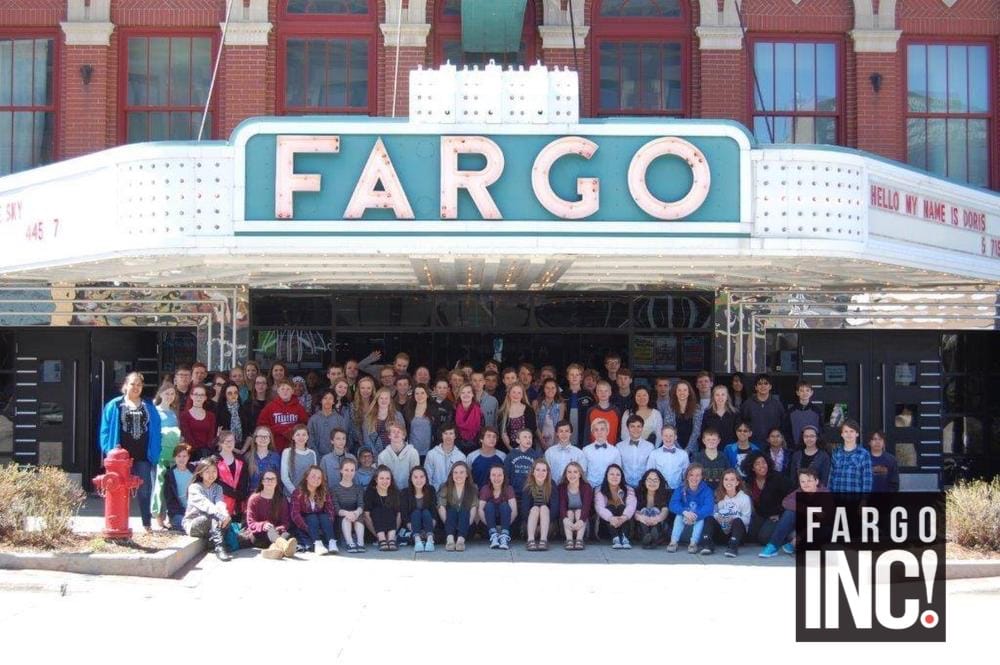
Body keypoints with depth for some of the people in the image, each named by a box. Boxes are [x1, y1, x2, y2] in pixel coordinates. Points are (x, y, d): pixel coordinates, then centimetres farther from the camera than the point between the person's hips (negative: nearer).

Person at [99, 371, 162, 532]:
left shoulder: (149, 407, 8)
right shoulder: (114, 406, 1)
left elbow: (156, 431, 8)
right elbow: (106, 430, 1)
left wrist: (154, 453, -1)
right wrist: (110, 450, -10)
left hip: (143, 456, 1)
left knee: (144, 490, 3)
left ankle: (147, 524, 10)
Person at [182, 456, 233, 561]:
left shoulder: (217, 488, 8)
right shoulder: (194, 488, -8)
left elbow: (220, 503, -13)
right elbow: (204, 504, -26)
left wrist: (225, 514, -37)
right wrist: (221, 514, -41)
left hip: (209, 523, 5)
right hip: (192, 523, -5)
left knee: (227, 518, -26)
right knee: (214, 517, -34)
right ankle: (219, 546, -42)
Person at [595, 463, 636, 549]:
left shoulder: (628, 490, 3)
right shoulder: (600, 491, 1)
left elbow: (631, 505, -17)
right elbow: (599, 508, -19)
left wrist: (624, 516, -41)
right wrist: (611, 518, -41)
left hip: (624, 524, 1)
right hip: (606, 524, -1)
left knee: (621, 507, -24)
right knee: (610, 507, -26)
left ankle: (624, 537, -44)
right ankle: (615, 539, -46)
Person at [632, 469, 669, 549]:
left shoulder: (665, 494, 2)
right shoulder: (638, 493, 5)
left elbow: (665, 511, -15)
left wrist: (657, 519, -39)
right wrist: (640, 517, -35)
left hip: (660, 527, -1)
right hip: (641, 527, 1)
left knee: (655, 510, -24)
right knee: (644, 511, -23)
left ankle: (655, 536, -59)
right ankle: (646, 537, -54)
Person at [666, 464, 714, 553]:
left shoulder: (706, 490, -13)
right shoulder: (681, 489, -8)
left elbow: (709, 507, -27)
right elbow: (673, 504, -21)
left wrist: (695, 516, -43)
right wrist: (685, 512, -41)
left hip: (699, 521, -1)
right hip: (684, 522, 1)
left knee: (700, 518, -31)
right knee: (679, 516, -27)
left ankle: (693, 543, -34)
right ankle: (673, 541, -33)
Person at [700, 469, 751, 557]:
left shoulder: (744, 498, -2)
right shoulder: (718, 496, 7)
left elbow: (746, 519, -9)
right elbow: (713, 513, 0)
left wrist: (733, 519, -27)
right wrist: (717, 517, -23)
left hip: (737, 531, -2)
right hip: (721, 533, 2)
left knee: (738, 521, -32)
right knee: (709, 519, -21)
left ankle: (733, 547, -50)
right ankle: (707, 545, -38)